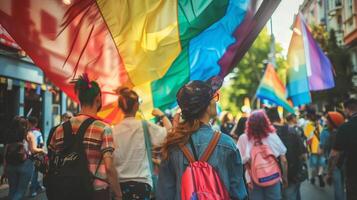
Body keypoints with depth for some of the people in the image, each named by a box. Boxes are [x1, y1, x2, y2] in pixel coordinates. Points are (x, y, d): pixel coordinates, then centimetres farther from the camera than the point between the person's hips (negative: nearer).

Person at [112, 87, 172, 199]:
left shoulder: (114, 130, 3)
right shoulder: (144, 126, -8)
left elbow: (112, 160, 5)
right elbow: (169, 131, -8)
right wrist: (161, 115, 7)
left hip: (120, 183, 4)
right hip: (140, 182, -4)